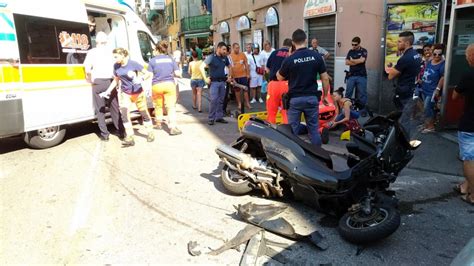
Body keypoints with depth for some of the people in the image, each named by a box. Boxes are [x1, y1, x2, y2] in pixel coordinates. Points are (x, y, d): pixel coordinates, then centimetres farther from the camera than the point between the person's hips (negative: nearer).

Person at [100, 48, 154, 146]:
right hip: (125, 94, 3)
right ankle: (130, 138, -9)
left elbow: (148, 74, -13)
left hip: (138, 93, -3)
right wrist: (108, 91, 6)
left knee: (144, 113, 7)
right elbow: (116, 80, 11)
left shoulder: (133, 64, -16)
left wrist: (141, 79, -32)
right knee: (124, 114, -12)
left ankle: (150, 133, 26)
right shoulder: (116, 66, -2)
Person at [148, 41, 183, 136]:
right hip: (169, 84, 0)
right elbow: (177, 73, 0)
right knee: (171, 106, -3)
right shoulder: (170, 59, 5)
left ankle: (158, 123, 35)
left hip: (157, 86, 0)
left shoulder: (153, 60, 0)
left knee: (158, 106, 18)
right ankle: (173, 128, -12)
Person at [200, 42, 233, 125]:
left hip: (222, 81, 6)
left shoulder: (225, 58, 9)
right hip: (214, 82, -6)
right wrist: (205, 78, -13)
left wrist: (230, 76, 16)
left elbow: (229, 67, 26)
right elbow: (202, 67, -11)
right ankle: (211, 118, -4)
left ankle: (219, 117, 16)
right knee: (214, 100, -11)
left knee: (221, 100, 8)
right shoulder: (211, 57, -8)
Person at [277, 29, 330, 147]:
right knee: (314, 128, 11)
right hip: (312, 97, 2)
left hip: (295, 99, -2)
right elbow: (325, 78, 0)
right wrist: (325, 95, 12)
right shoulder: (317, 56, -3)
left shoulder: (289, 59, -10)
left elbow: (280, 78, 5)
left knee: (293, 130, 8)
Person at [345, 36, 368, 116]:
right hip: (351, 76, 3)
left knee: (362, 94, 1)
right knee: (348, 93, 4)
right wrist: (357, 62, -8)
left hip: (361, 76, -3)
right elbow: (347, 62, 1)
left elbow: (362, 60, -17)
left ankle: (363, 110, 9)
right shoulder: (350, 51, 11)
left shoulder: (363, 51, 0)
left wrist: (352, 60, -4)